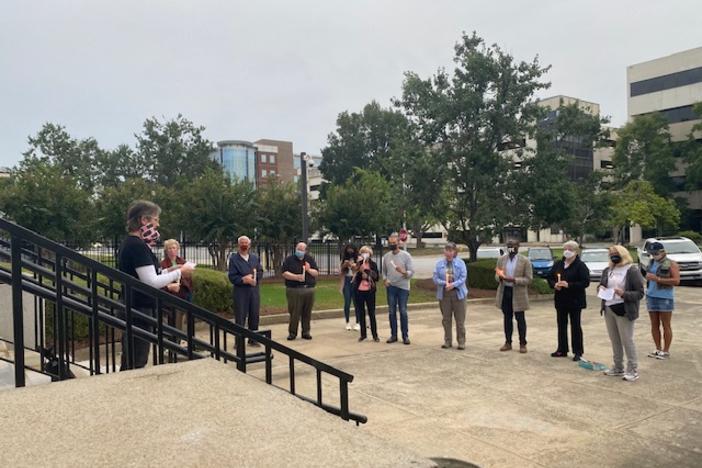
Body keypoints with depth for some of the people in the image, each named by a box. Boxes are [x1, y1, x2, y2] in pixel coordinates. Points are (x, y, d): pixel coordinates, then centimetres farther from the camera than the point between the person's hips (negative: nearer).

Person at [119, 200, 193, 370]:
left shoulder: (129, 243, 13)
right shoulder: (138, 246, -19)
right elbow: (151, 283, -23)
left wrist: (170, 272, 10)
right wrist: (179, 273, -11)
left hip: (132, 309, 10)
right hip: (139, 310, -10)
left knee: (130, 363, 18)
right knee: (136, 365, -3)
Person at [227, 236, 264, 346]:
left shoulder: (255, 257, 13)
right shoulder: (233, 258, -2)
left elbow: (260, 272, 11)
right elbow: (232, 276, -8)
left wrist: (254, 277, -9)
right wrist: (243, 280, -21)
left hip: (254, 290, 4)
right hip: (240, 291, -4)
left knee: (254, 316, 9)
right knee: (240, 317, -1)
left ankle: (252, 339, 21)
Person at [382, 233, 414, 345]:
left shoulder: (406, 255, -3)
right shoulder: (386, 256, 7)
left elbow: (411, 272, -6)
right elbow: (384, 271, 16)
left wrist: (403, 272, -26)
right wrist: (385, 280, -3)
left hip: (403, 287, -3)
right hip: (391, 287, 3)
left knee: (403, 312, -1)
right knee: (391, 312, 6)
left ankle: (405, 336, 8)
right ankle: (393, 335, 15)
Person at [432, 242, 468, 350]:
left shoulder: (460, 263, 1)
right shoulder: (439, 263, 5)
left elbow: (463, 277, -7)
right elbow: (435, 278, 0)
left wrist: (453, 284, -21)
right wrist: (445, 283, -17)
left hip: (458, 293, -2)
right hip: (444, 294, 2)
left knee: (460, 319, 2)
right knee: (446, 319, 8)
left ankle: (461, 341, 12)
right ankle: (448, 341, 19)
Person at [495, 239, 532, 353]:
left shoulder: (525, 261, -6)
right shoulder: (501, 259, 6)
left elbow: (528, 279, -9)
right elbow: (497, 276, 11)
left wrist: (514, 279, -22)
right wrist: (500, 277, -13)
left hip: (518, 293, -4)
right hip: (504, 292, 4)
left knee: (520, 319, 4)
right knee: (507, 318, 11)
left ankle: (522, 344, 14)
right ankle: (508, 343, 20)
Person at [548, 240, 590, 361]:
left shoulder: (580, 265, -8)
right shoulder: (558, 264, 9)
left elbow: (586, 282, -15)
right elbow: (550, 278, 13)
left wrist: (569, 285, -24)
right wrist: (554, 284, -8)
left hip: (575, 301, -6)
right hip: (560, 300, 6)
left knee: (575, 326, 1)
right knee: (561, 325, 11)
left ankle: (578, 352, 10)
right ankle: (562, 350, 21)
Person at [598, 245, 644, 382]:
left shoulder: (632, 270, -8)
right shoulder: (607, 271, 12)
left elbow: (640, 293, -9)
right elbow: (601, 285, 24)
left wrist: (624, 294, -24)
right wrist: (600, 288, 0)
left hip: (624, 310, -6)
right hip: (609, 309, 6)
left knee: (627, 340, -3)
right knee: (614, 340, 13)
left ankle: (633, 370, 7)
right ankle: (618, 368, 23)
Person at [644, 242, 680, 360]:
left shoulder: (671, 264, -5)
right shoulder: (652, 263, 13)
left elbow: (676, 281, -15)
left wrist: (658, 279, -19)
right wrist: (648, 277, 8)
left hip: (665, 298, -6)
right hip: (651, 297, 6)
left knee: (666, 326, 1)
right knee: (654, 325, 9)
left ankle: (666, 351, 8)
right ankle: (658, 349, 18)